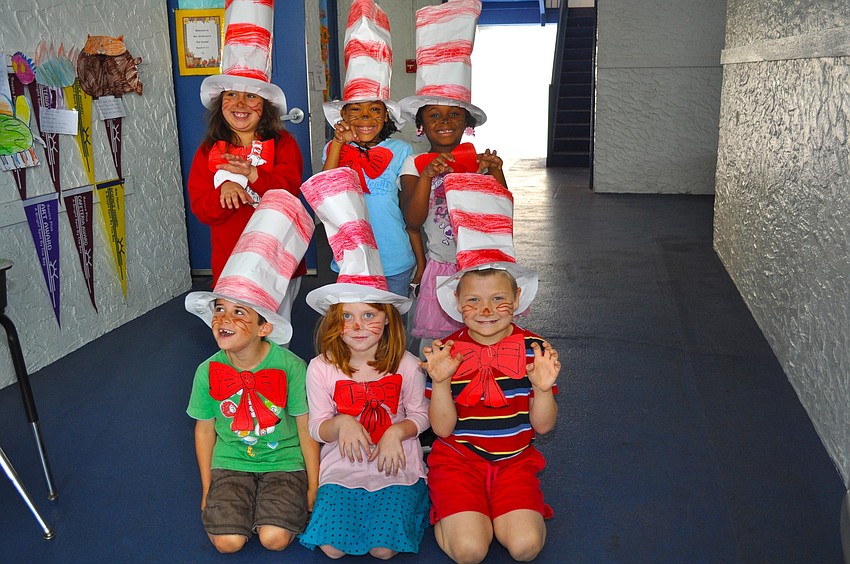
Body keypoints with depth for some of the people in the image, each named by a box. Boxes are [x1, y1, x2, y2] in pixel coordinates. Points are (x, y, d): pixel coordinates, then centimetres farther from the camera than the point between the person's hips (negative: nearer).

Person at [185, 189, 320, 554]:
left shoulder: (290, 366, -16)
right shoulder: (209, 371, -8)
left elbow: (306, 428, -8)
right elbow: (204, 430, 4)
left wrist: (313, 487, -4)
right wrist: (207, 491, 8)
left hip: (284, 461, -2)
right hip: (230, 462, 2)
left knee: (275, 538, -20)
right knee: (227, 541, -16)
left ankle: (288, 502, 11)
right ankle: (229, 499, 14)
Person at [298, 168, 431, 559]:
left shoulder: (405, 366, -6)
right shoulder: (321, 368, -5)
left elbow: (420, 415, 5)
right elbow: (317, 427, 0)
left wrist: (396, 431, -16)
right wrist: (341, 423, -22)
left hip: (396, 464, -1)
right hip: (342, 466, 1)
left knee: (384, 549, -15)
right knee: (332, 548, -15)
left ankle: (406, 502, 15)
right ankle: (343, 500, 16)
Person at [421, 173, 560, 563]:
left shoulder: (533, 350, -4)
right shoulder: (446, 352, -7)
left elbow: (542, 425, -4)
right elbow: (442, 428, -8)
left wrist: (543, 387, -23)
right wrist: (440, 382, -24)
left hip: (514, 459, 2)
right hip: (458, 457, -1)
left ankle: (490, 512, 9)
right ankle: (449, 508, 10)